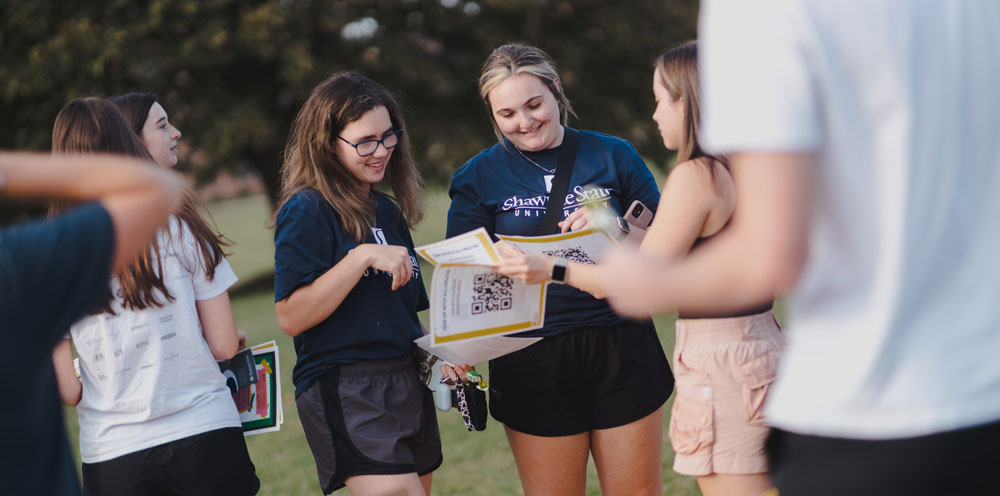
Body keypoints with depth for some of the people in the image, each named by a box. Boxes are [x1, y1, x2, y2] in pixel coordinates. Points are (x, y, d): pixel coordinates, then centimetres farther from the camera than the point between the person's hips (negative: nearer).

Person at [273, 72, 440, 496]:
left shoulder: (390, 212, 16)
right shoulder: (307, 211, -8)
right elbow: (291, 317, -17)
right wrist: (364, 256, -21)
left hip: (408, 385, 8)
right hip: (345, 391, -8)